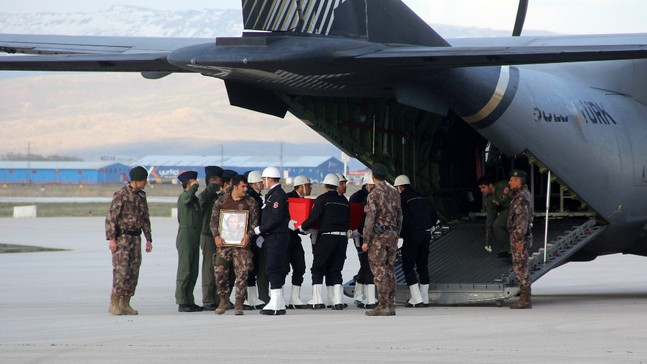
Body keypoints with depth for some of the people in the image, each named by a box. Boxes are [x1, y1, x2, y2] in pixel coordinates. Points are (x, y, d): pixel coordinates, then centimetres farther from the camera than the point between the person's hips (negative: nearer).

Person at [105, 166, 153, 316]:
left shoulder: (141, 196, 13)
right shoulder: (121, 195, -10)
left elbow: (145, 219, 20)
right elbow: (110, 217, -13)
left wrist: (148, 239, 16)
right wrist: (111, 239, -19)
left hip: (135, 238, 7)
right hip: (121, 237, -7)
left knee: (133, 272, 4)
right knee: (121, 271, -11)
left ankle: (125, 304, 8)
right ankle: (114, 304, -8)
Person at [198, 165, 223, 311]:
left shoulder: (218, 198, 19)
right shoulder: (205, 197, -6)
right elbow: (202, 198, -30)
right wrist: (212, 186, -18)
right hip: (207, 236, -8)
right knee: (209, 268, -7)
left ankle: (217, 300, 12)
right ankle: (208, 300, -5)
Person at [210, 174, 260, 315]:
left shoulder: (250, 203, 7)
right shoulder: (221, 201, 8)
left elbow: (255, 222, 3)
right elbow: (214, 219, 7)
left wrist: (248, 236, -13)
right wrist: (216, 236, -7)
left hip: (242, 243, -1)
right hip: (224, 242, 1)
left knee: (242, 273, -6)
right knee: (220, 272, -3)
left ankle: (239, 303, 0)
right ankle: (224, 301, 14)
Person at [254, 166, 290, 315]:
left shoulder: (278, 195, -13)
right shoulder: (272, 194, 18)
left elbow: (276, 218, -21)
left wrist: (260, 229, -15)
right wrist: (262, 234, 16)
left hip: (277, 237, -10)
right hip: (271, 238, 10)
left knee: (273, 269, -12)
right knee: (273, 269, 10)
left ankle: (276, 305, -14)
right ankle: (278, 303, 12)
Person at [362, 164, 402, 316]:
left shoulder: (374, 194, -13)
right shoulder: (394, 192, 9)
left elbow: (370, 219, -15)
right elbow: (399, 215, 13)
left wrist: (366, 240, -11)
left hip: (378, 235, -7)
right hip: (392, 234, 7)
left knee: (379, 271, -5)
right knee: (390, 269, 11)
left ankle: (383, 306, -7)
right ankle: (391, 305, 12)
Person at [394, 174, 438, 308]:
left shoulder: (402, 199, -9)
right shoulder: (422, 198, 13)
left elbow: (404, 220, -17)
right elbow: (434, 216, 14)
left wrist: (400, 234, -4)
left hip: (411, 236, -7)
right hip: (426, 234, 7)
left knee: (408, 267, 0)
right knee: (423, 265, 13)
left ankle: (417, 299, -7)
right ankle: (424, 298, 16)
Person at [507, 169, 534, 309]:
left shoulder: (521, 197, -17)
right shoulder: (522, 194, 16)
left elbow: (523, 219, -22)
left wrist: (520, 240, -24)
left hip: (519, 236, -11)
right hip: (518, 236, 11)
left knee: (521, 268, -8)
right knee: (519, 268, 12)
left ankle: (525, 300, -7)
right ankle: (524, 298, 15)